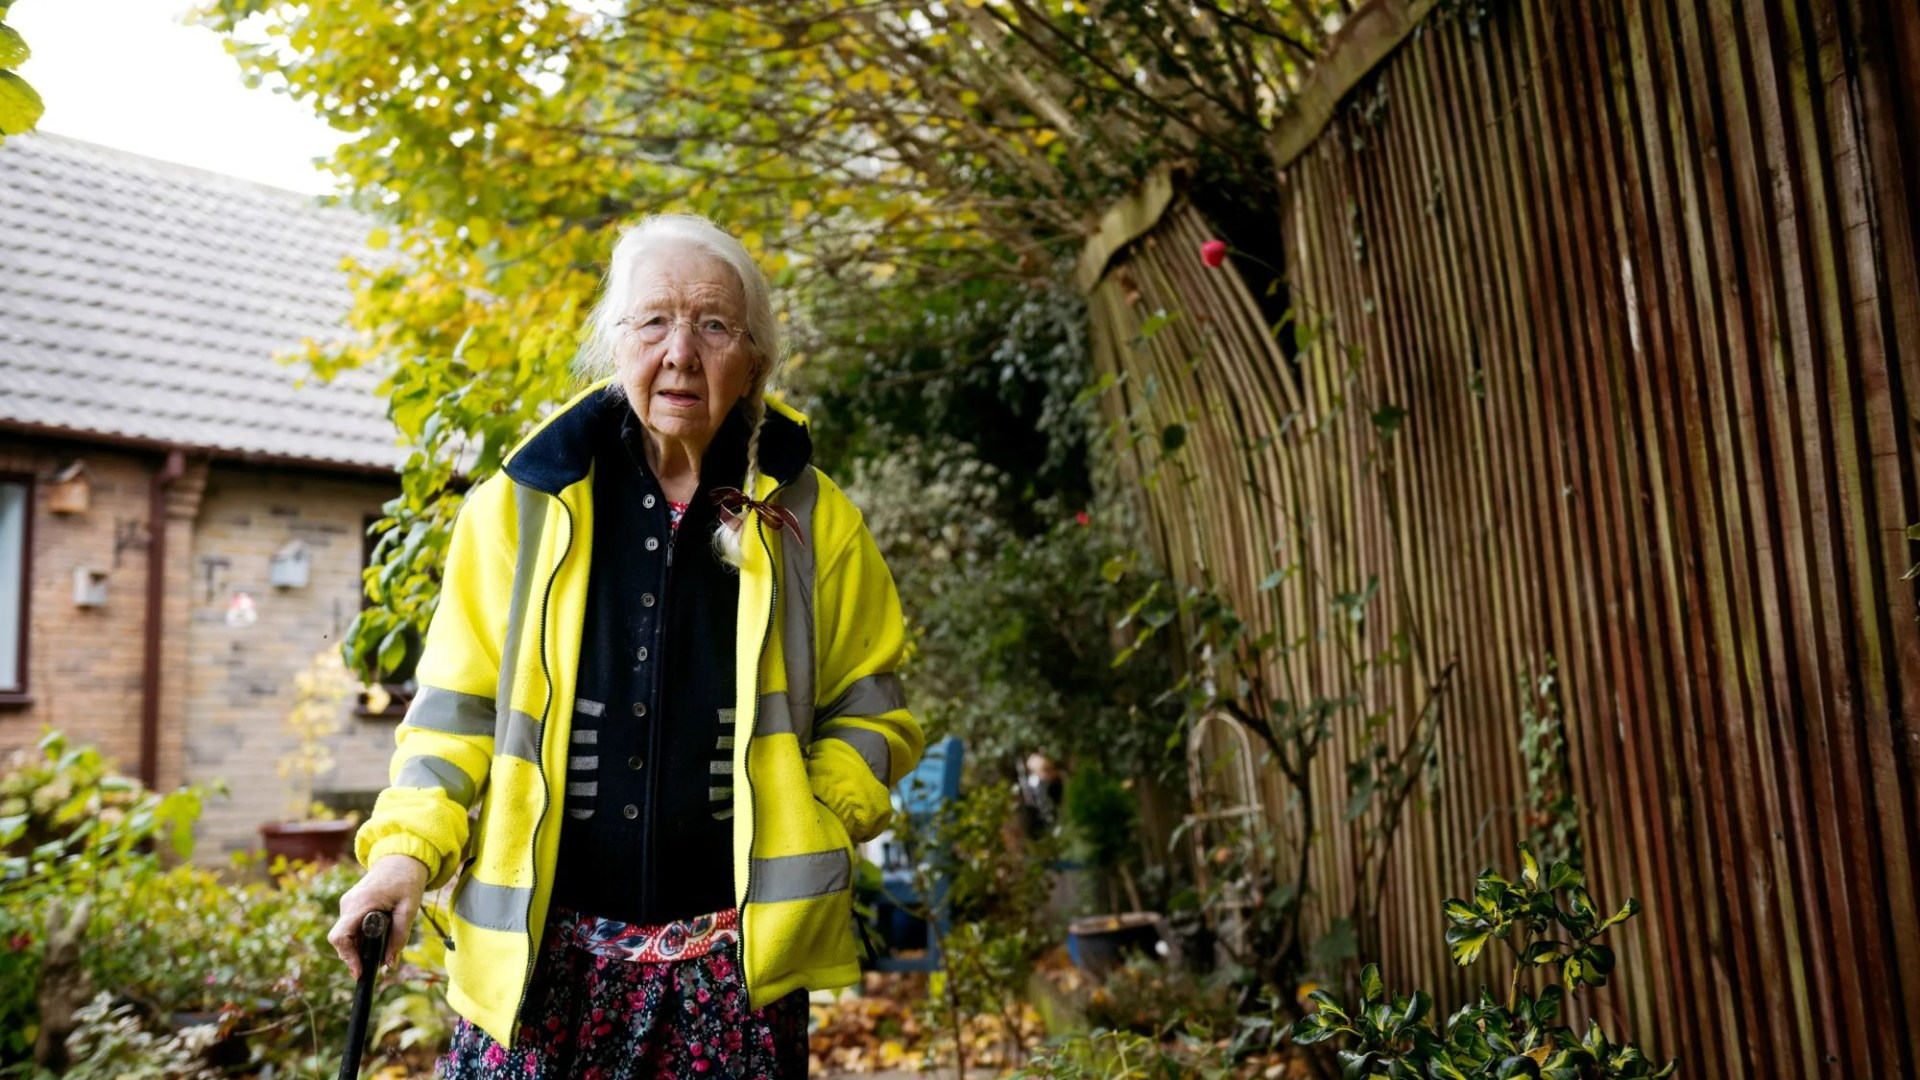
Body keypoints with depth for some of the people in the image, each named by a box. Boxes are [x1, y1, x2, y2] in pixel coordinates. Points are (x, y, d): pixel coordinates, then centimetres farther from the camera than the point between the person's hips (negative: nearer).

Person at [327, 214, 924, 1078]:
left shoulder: (813, 521, 3)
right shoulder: (522, 506, 3)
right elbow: (459, 703, 6)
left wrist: (813, 829, -7)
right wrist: (408, 848, -7)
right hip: (540, 949, 0)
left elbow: (867, 714, 8)